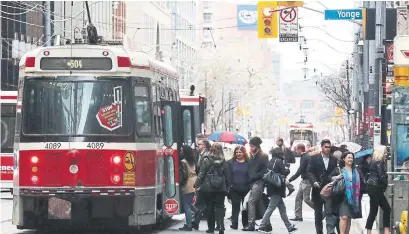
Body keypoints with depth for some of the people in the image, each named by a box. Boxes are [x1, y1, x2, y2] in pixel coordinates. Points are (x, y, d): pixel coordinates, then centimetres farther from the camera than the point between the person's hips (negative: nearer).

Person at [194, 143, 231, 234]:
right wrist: (227, 187, 13)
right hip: (221, 189, 2)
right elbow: (227, 176, 4)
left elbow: (201, 174, -8)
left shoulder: (207, 160, -7)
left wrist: (197, 184, 0)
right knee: (220, 207, 4)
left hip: (208, 188, -2)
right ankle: (221, 225, -15)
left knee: (209, 207, 8)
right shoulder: (223, 162, 0)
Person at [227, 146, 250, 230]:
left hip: (245, 188, 0)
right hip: (234, 189, 0)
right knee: (235, 206, 3)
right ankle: (234, 224, 6)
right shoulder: (230, 162, 4)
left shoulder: (248, 163, 2)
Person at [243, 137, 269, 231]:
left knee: (251, 201, -13)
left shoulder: (263, 156, -8)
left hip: (258, 182, -8)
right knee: (259, 203, 10)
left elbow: (264, 171, -13)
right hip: (253, 182, 8)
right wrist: (249, 179, 7)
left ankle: (251, 224, -13)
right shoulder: (252, 156, 15)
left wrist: (254, 177, -15)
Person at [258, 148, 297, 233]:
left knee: (282, 208, 12)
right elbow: (283, 175, -13)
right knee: (271, 208, -4)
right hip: (278, 189, -8)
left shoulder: (270, 162, 12)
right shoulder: (279, 161, -11)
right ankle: (262, 226, -4)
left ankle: (289, 227, 17)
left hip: (271, 187, 8)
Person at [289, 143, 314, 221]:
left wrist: (289, 180, -22)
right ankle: (298, 216, 10)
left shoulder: (304, 158, -19)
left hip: (307, 181, -10)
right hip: (304, 180, 10)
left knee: (306, 199, -5)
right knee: (298, 198, 8)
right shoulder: (306, 156, 11)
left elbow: (299, 171, -23)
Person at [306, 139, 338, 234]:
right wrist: (314, 182, -20)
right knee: (318, 214, 11)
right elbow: (309, 172, -4)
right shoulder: (314, 158, 2)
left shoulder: (334, 160, 7)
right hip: (318, 190, 1)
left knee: (329, 212, -13)